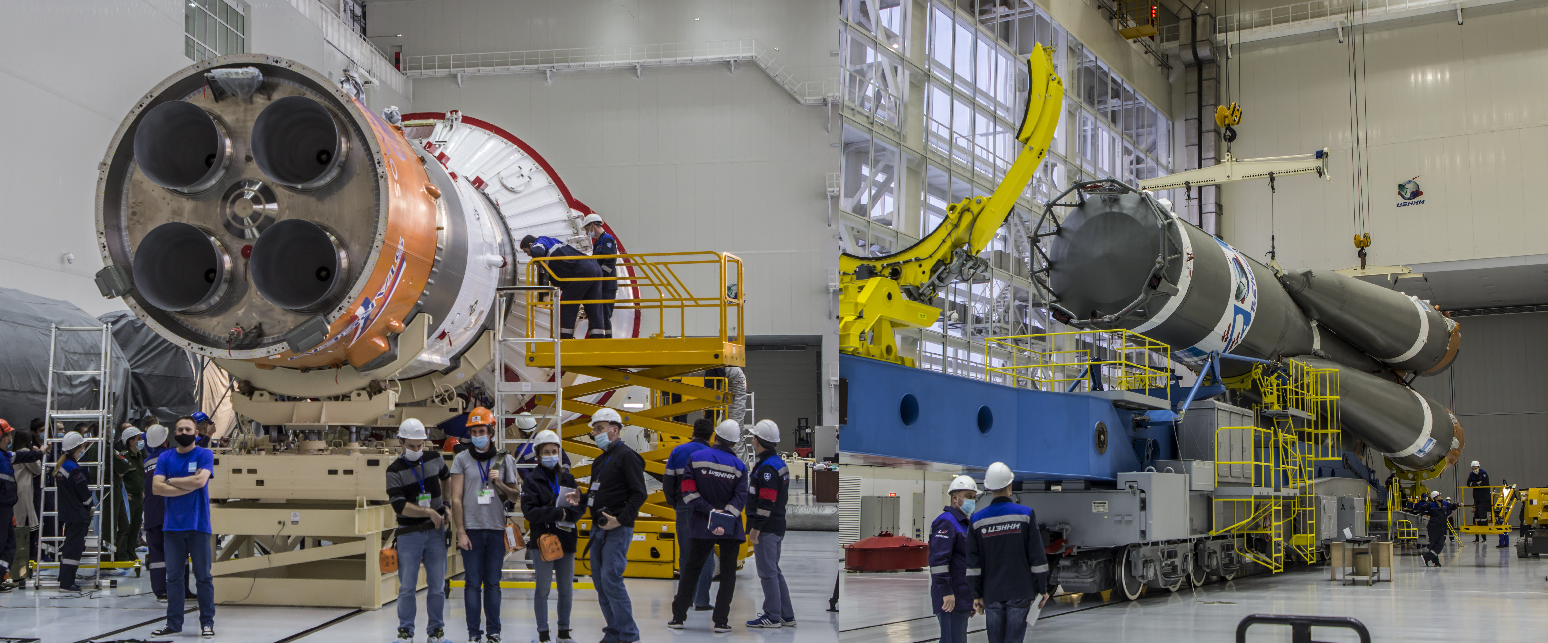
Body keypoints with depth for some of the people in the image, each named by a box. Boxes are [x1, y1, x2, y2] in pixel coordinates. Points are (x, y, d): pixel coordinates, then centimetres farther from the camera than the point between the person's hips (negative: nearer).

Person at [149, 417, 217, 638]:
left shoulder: (205, 455, 1)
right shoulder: (165, 457, 10)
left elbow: (200, 481, -15)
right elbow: (156, 487, -2)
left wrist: (171, 481, -4)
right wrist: (188, 486, -10)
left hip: (198, 524, -3)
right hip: (172, 525, 3)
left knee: (203, 576, 0)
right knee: (174, 576, 6)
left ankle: (207, 622, 5)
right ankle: (173, 623, 11)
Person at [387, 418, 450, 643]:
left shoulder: (434, 459, 5)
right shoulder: (394, 470, -6)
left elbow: (447, 479, 26)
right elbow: (400, 506, -14)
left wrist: (445, 504, 17)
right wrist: (429, 512, -14)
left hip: (436, 531, 3)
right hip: (409, 533, -2)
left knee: (437, 586, 4)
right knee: (407, 587, -1)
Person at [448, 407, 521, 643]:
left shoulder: (505, 460, 8)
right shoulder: (461, 459, 3)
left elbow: (515, 495, 13)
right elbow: (456, 498, 0)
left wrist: (500, 484, -7)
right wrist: (460, 532, -5)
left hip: (496, 529, 1)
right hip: (472, 529, -1)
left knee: (493, 583, 5)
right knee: (473, 583, 0)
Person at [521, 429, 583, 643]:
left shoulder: (567, 478, 10)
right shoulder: (532, 481, -1)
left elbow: (580, 507, 5)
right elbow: (530, 511, -12)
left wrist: (568, 511, -17)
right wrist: (559, 513, -16)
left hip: (566, 541, 3)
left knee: (567, 589, 7)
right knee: (543, 589, 0)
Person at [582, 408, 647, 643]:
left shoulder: (627, 456, -8)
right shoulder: (599, 460, 19)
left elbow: (639, 494, -15)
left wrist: (620, 520, -20)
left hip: (618, 530, -9)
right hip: (598, 528, 9)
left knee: (611, 580, -14)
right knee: (600, 582, 8)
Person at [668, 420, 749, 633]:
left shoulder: (696, 458, -3)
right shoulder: (739, 466, -3)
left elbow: (688, 491, -9)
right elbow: (740, 497, -13)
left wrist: (709, 510, -10)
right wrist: (724, 517, -20)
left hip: (702, 527, 1)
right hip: (731, 528, -1)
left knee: (692, 569, 13)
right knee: (728, 573, 7)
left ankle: (678, 616, 15)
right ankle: (720, 621, 2)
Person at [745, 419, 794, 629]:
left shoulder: (767, 467, -18)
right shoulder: (779, 462, 14)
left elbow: (766, 502, -23)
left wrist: (756, 527, -20)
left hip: (766, 529, -10)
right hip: (777, 526, 10)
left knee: (767, 572, -3)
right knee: (774, 571, 16)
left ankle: (773, 617, 1)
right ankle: (786, 616, 20)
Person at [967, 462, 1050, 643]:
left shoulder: (977, 519, 2)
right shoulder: (1025, 514, -4)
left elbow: (973, 562, 2)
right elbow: (1037, 556, -4)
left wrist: (977, 594, 8)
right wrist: (1043, 589, 4)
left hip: (991, 594, 2)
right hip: (1020, 592, -2)